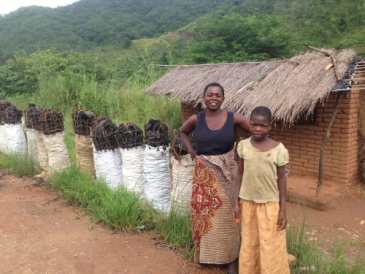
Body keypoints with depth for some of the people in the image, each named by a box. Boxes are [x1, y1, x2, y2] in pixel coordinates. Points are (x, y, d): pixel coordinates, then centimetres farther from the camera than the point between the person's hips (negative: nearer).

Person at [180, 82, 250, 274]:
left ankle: (230, 258, 25)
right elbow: (182, 132, 15)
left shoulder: (233, 118, -8)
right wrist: (190, 150, 2)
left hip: (227, 172, -1)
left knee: (226, 213, 8)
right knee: (204, 211, 11)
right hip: (204, 172, 1)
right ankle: (206, 252, 34)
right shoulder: (196, 119, -4)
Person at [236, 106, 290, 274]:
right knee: (249, 244, 15)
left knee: (270, 246, 7)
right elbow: (241, 175, 3)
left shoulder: (278, 149, -12)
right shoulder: (243, 146, -4)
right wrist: (237, 202, 6)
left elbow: (281, 180, -6)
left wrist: (283, 209, -6)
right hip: (248, 203, 3)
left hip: (270, 204, -2)